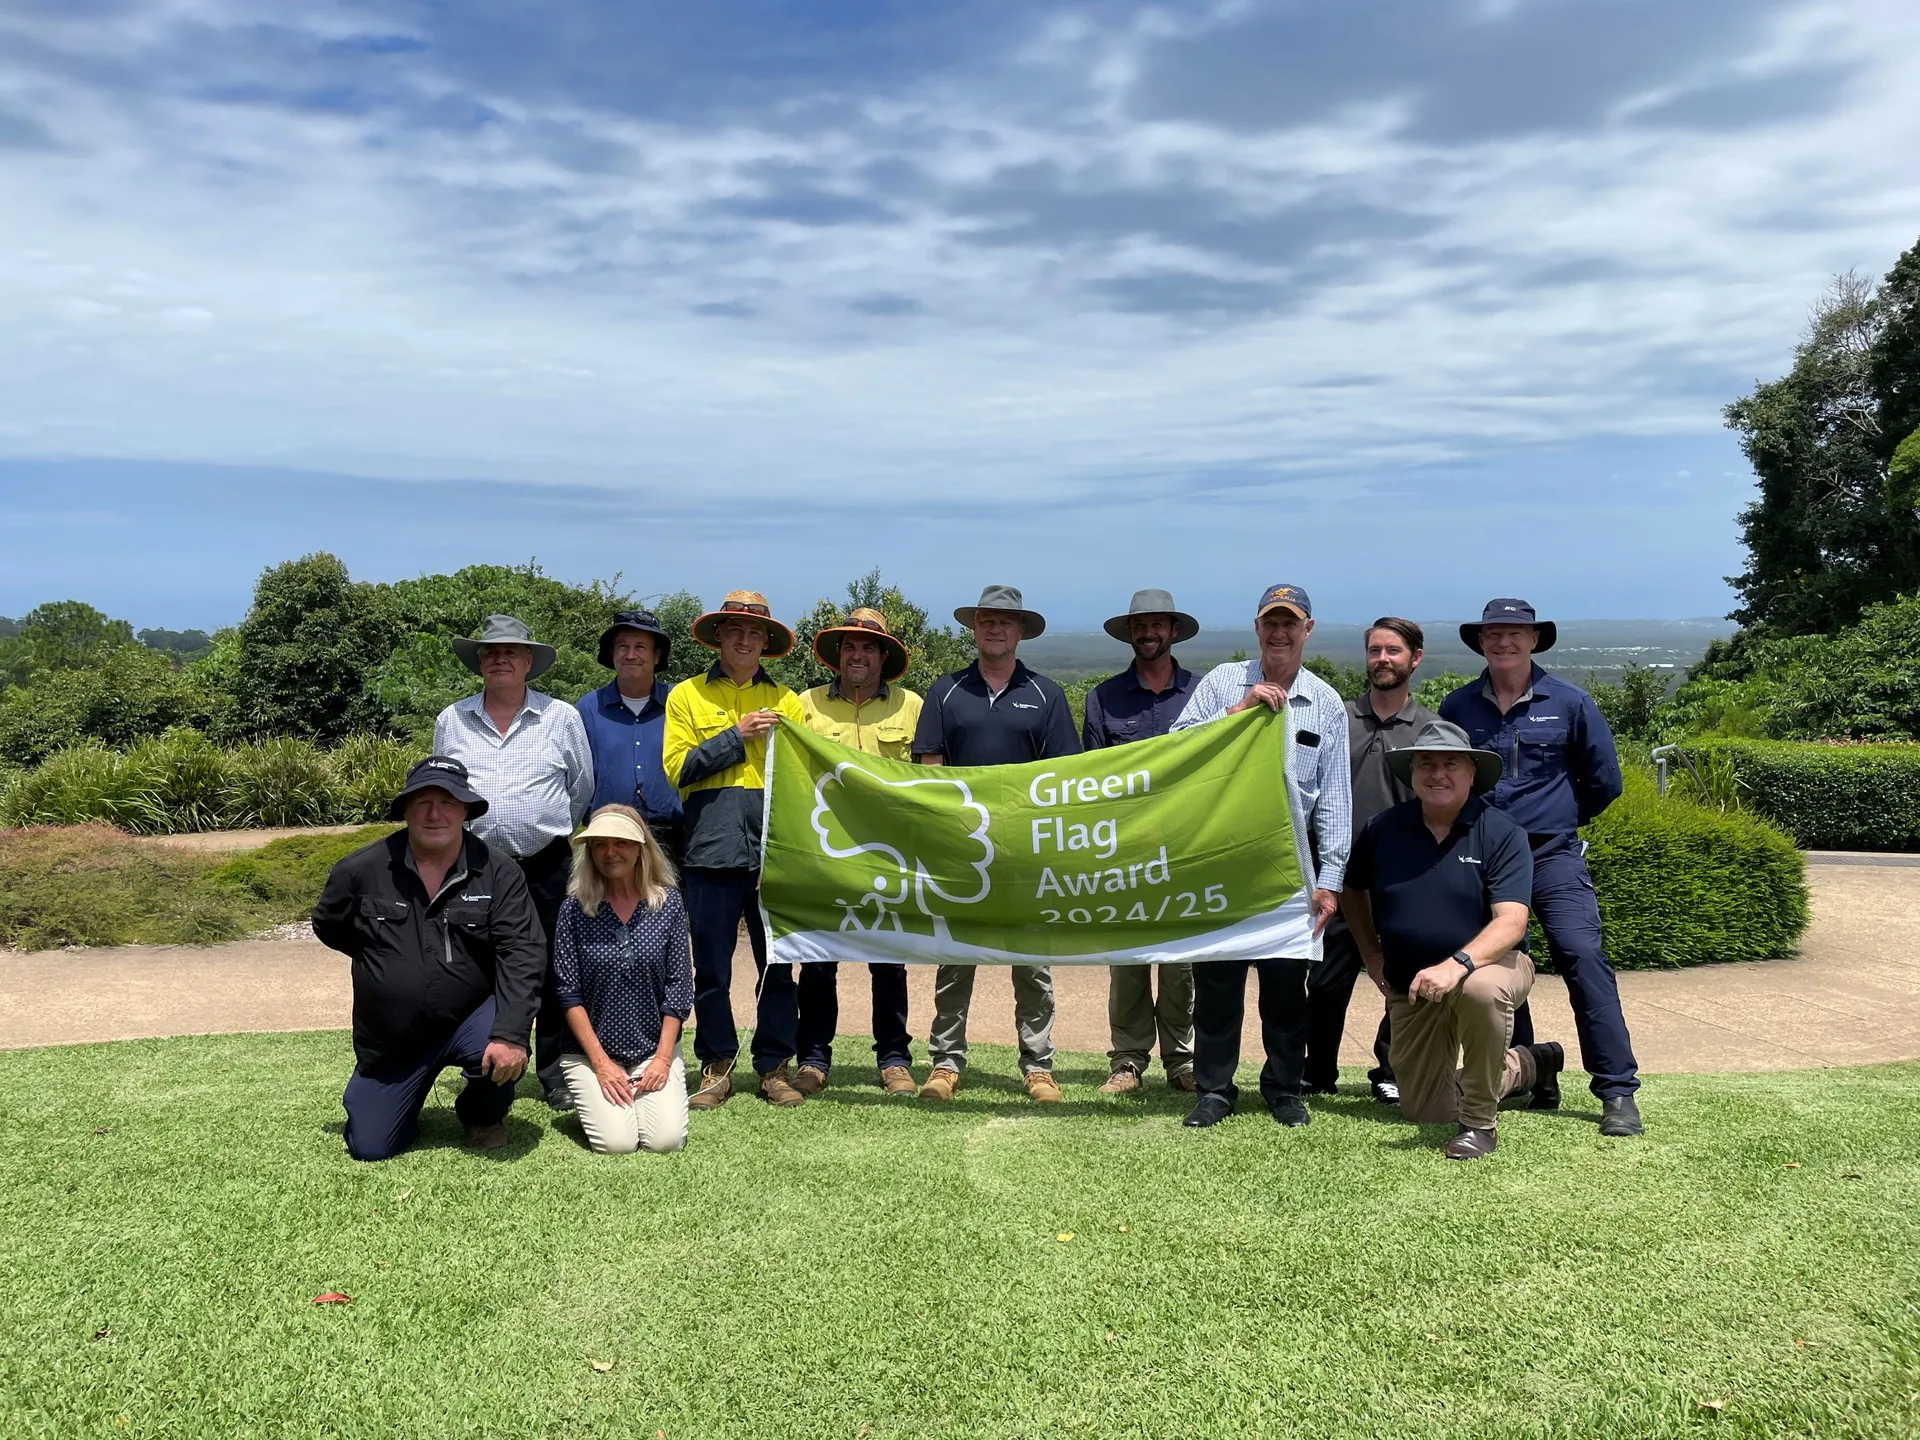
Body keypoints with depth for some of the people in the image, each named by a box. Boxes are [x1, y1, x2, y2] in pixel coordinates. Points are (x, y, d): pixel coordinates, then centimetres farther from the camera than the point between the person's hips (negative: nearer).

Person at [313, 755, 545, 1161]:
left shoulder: (497, 872, -11)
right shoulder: (361, 871, -7)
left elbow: (522, 955, -18)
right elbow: (328, 927, 13)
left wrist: (510, 1035, -30)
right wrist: (385, 961, 8)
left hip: (471, 1018, -2)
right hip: (390, 1039, 2)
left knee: (502, 1053, -34)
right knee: (368, 1147, -2)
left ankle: (484, 1116, 3)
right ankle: (408, 1098, 34)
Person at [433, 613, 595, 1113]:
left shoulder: (562, 717, 3)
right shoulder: (451, 721, 8)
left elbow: (582, 790, 12)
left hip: (547, 868, -1)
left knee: (553, 974, 3)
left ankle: (555, 1074, 16)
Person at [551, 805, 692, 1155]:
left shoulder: (668, 902, -2)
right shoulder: (575, 908, -6)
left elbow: (678, 986, -2)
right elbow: (568, 992, -7)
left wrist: (663, 1058, -8)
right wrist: (601, 1064, -12)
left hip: (655, 1050, 1)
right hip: (590, 1051, -1)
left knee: (666, 1139, -15)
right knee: (617, 1142, -17)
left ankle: (645, 1095, 18)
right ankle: (593, 1100, 16)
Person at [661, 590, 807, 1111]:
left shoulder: (786, 700, 15)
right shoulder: (687, 696, 10)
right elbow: (677, 768, 0)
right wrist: (736, 736, -6)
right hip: (712, 848, -1)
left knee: (778, 965, 3)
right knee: (711, 967, 3)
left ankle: (775, 1065, 14)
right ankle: (716, 1066, 15)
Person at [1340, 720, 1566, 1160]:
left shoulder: (1501, 834, -15)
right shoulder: (1383, 829, -5)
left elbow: (1511, 922, -26)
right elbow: (1352, 889, 14)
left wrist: (1457, 964, -42)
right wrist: (1372, 955, 7)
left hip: (1489, 964, -4)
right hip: (1410, 987, 5)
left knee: (1481, 989, -42)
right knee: (1424, 1111, 8)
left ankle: (1480, 1122, -20)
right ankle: (1526, 1065, 36)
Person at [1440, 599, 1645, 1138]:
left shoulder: (1569, 702, 0)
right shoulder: (1456, 707, 3)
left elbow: (1604, 780, 8)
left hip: (1553, 856, -2)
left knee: (1584, 958, -14)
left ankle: (1618, 1092, -9)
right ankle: (1529, 1082, 19)